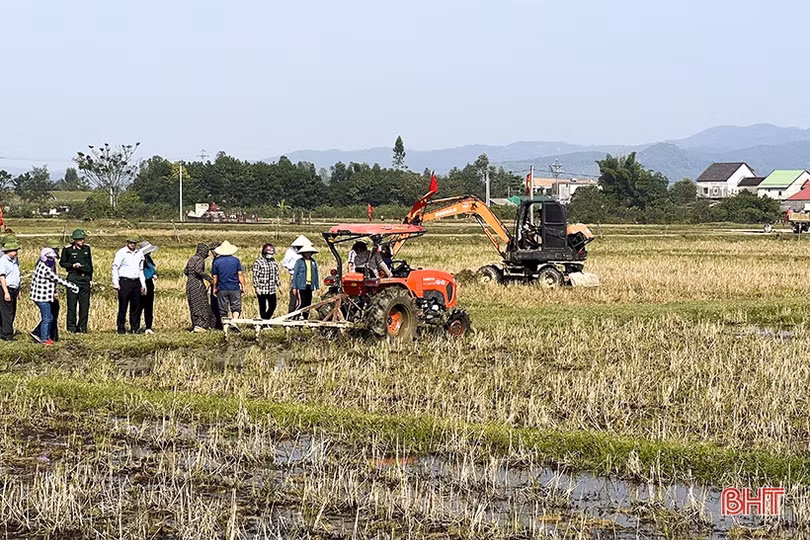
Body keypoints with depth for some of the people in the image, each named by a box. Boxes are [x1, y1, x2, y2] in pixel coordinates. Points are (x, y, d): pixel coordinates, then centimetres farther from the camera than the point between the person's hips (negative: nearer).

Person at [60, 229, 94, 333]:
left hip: (85, 278, 4)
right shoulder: (68, 249, -2)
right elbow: (62, 263, 3)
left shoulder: (87, 248, 10)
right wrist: (73, 265, -14)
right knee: (72, 304, -3)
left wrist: (90, 278, 14)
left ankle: (82, 327, 12)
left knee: (85, 304, 4)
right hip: (73, 278, -4)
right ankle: (71, 328, 3)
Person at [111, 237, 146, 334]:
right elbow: (115, 268, -4)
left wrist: (143, 284, 17)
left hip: (136, 282, 5)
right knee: (123, 306, -4)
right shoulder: (121, 253, -2)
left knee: (136, 306, 4)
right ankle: (121, 328, 0)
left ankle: (135, 328, 10)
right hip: (124, 281, -5)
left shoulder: (139, 254, 14)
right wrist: (115, 283, -11)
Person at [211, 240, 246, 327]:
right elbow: (240, 274, -4)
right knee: (236, 307, 4)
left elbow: (214, 277, 1)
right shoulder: (236, 260, -3)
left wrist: (214, 288, 11)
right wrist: (243, 286, 3)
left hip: (222, 289, 1)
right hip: (235, 288, -1)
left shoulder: (216, 261, -1)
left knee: (223, 309, 8)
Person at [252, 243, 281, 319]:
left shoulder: (274, 262, 10)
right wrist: (257, 287, -14)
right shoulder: (258, 262, -8)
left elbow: (276, 275, 19)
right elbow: (255, 275, -9)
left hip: (272, 290, 6)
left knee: (273, 306, 8)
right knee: (263, 307, 2)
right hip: (262, 290, -6)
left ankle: (267, 318, 27)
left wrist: (278, 285, 16)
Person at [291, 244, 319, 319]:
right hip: (301, 286, -5)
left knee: (308, 304, 7)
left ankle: (306, 318, 16)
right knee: (301, 303, -11)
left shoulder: (313, 262, 11)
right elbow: (295, 274, -1)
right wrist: (294, 287, -5)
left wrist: (317, 287, 13)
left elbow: (316, 275, 15)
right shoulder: (299, 262, -2)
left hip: (310, 286, 5)